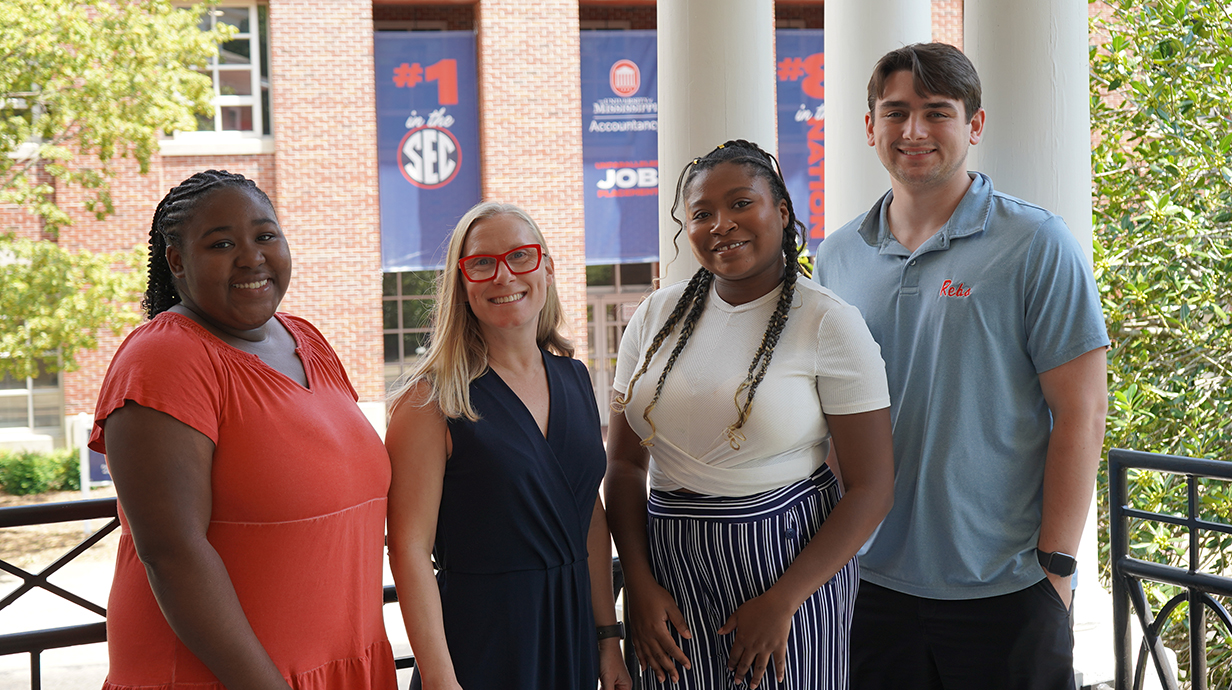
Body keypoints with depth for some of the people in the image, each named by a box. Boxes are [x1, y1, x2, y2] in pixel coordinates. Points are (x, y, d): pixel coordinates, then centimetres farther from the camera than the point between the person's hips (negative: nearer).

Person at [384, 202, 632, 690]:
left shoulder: (574, 379, 7)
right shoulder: (432, 398, -11)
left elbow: (591, 517, 11)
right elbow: (410, 548, -15)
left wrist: (608, 636, 9)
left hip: (572, 633, 5)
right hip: (479, 644, -5)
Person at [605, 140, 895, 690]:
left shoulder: (830, 324, -8)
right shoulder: (658, 316, 4)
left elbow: (872, 486, -11)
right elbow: (624, 463, 6)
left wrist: (782, 602, -14)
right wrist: (639, 583, -5)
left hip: (790, 559, -3)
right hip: (668, 563, 4)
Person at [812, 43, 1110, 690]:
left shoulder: (1035, 244, -6)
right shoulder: (837, 256, 7)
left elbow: (1081, 412, -7)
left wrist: (1055, 563, -11)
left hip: (1004, 590, -3)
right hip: (867, 581, 4)